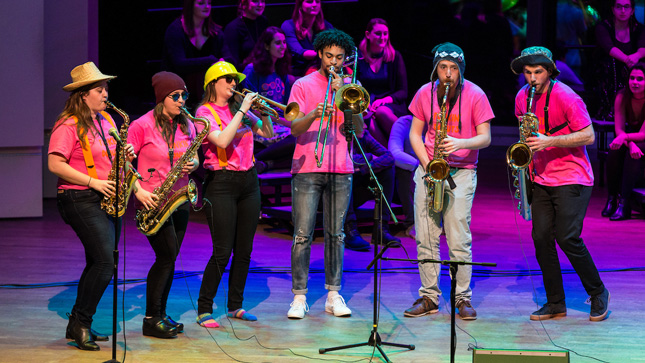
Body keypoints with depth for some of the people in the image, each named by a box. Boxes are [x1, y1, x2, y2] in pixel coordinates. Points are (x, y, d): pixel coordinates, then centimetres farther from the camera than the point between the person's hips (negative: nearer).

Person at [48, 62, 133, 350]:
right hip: (80, 200, -9)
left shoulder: (107, 120, 15)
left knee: (99, 264, 9)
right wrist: (94, 183, -19)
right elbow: (55, 164, -18)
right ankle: (80, 324, -5)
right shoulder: (68, 126, -11)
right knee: (106, 262, -16)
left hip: (108, 199, 9)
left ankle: (78, 326, 18)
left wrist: (125, 154, 2)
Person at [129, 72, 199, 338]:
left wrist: (192, 164, -6)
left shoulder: (187, 125, 8)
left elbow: (194, 157, 18)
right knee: (167, 255, -12)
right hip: (152, 200, -6)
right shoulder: (142, 126, -10)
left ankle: (160, 314, 19)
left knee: (169, 258, 8)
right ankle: (151, 320, -3)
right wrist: (138, 191, -17)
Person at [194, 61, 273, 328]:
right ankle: (204, 310, 0)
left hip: (248, 181, 6)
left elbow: (268, 134, 14)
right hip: (221, 183, -6)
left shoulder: (238, 109, 11)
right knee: (222, 251, -9)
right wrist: (243, 111, -18)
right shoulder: (205, 112, -6)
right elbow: (222, 140, -22)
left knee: (244, 250, 8)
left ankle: (235, 305, 20)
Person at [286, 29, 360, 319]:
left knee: (336, 234, 3)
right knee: (302, 235, -5)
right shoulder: (303, 85, 6)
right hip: (307, 168, -2)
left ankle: (334, 295, 9)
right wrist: (314, 114, -23)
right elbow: (295, 129, -4)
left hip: (340, 170, 2)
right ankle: (299, 296, 0)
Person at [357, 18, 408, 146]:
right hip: (366, 106, 0)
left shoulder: (395, 57, 8)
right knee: (372, 125, -36)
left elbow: (403, 92, 4)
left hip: (391, 106, 0)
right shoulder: (358, 57, 8)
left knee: (382, 112, -37)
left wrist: (385, 100, -16)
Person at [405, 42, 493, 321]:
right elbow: (415, 133, 9)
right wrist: (427, 163, -6)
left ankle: (463, 298, 3)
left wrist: (460, 143, -24)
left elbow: (485, 137, -5)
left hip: (461, 172, -3)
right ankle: (429, 297, 10)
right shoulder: (425, 94, 5)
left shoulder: (475, 96, -4)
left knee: (459, 240, -7)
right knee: (425, 238, 1)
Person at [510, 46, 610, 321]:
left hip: (572, 178, -6)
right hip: (541, 178, 6)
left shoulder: (566, 97, -14)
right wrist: (527, 145, 5)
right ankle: (555, 303, 8)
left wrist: (548, 142, -25)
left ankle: (598, 293, 6)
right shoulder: (522, 98, 5)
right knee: (541, 237, -2)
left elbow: (588, 136, -17)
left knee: (567, 238, -13)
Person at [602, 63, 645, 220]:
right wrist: (630, 144, -33)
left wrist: (625, 137, -43)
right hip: (630, 138, 4)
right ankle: (611, 199, -20)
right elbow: (619, 129, -13)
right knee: (614, 151, -28)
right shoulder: (622, 97, -13)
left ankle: (624, 203, -37)